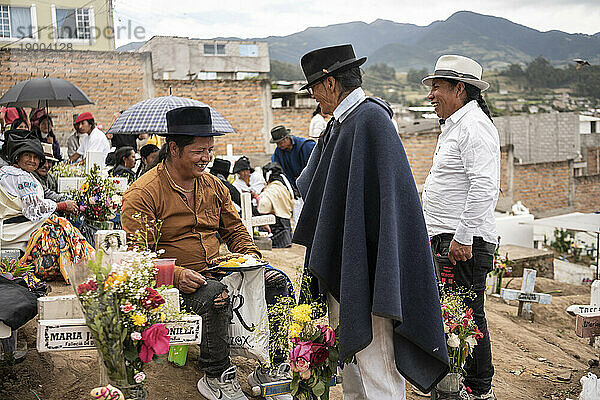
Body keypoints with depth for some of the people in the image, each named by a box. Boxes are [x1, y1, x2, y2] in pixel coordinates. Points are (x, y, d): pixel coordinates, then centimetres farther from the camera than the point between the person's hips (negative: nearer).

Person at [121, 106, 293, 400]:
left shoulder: (213, 186, 12)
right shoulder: (142, 194, -10)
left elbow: (235, 230, 21)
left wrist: (250, 256, 0)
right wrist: (175, 274, -29)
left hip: (217, 269, 7)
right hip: (175, 280, -6)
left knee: (276, 281, -11)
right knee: (217, 296, -36)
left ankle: (271, 369, -3)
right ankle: (216, 376, -13)